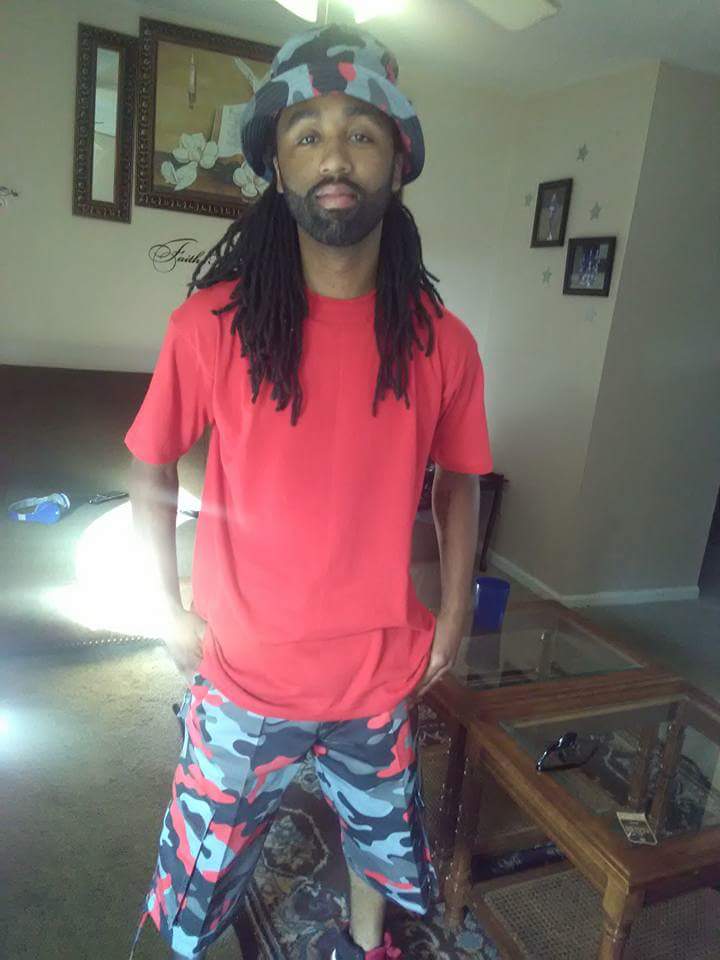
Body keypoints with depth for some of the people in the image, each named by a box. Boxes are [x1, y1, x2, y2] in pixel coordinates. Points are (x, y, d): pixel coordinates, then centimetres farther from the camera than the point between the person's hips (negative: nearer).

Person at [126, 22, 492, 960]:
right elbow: (152, 470, -2)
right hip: (244, 674, -1)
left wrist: (453, 615, 2)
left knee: (381, 830, 26)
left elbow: (458, 482, 4)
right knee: (209, 851, 20)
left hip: (383, 674, 2)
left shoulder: (443, 343, -9)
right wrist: (173, 610, -3)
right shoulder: (212, 323, -14)